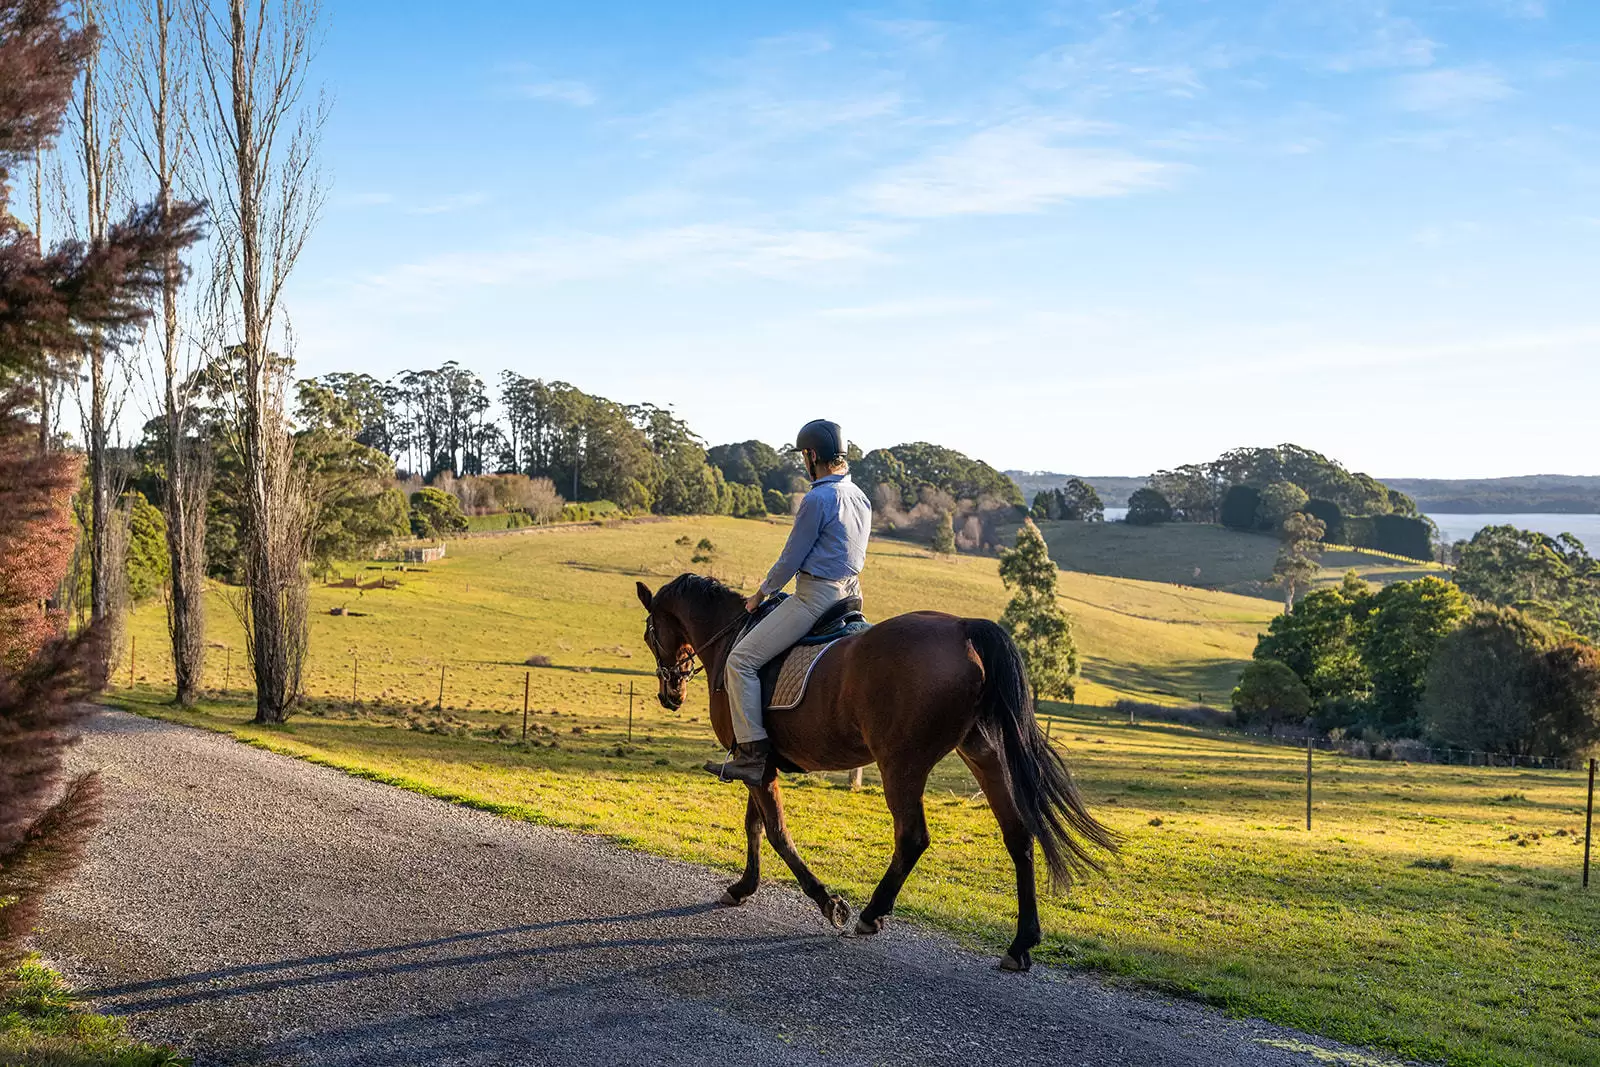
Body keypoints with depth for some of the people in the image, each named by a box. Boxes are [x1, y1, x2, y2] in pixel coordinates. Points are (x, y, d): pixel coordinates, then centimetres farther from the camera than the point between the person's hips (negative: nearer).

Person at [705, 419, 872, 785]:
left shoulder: (817, 499, -16)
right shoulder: (861, 498, 12)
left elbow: (791, 559, -12)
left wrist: (762, 593, 2)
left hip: (814, 597, -10)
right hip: (850, 595, 10)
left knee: (741, 660, -10)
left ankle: (752, 752, -15)